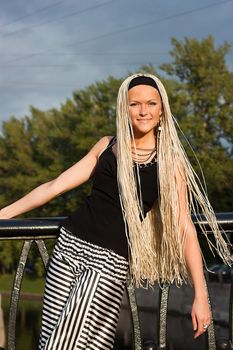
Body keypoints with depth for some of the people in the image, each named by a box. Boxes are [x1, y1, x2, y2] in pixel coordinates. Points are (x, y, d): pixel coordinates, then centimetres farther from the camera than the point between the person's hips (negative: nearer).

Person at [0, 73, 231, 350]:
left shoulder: (170, 162, 2)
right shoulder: (107, 146, 12)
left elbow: (185, 228, -2)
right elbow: (56, 186, 14)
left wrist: (200, 295, -9)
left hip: (111, 260, -4)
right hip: (70, 244, 4)